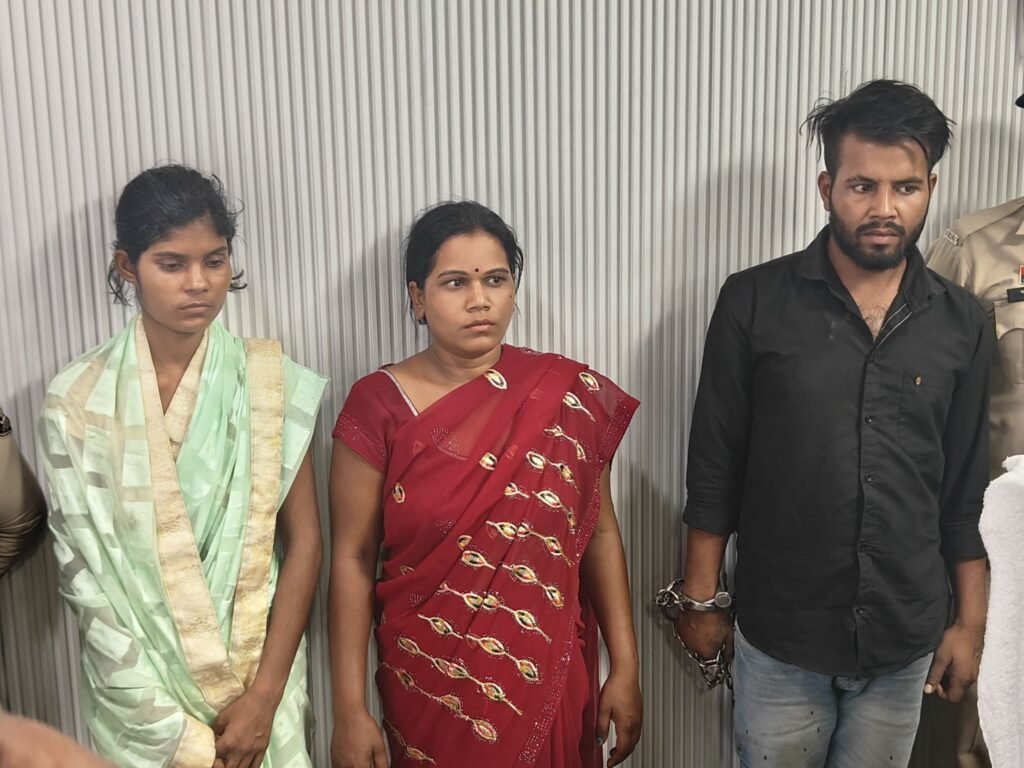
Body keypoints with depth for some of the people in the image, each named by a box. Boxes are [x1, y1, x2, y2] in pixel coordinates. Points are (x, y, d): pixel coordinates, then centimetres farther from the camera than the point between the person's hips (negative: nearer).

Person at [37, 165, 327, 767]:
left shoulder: (272, 384, -8)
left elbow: (304, 541, -6)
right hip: (137, 688, 0)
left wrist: (263, 695, -12)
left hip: (256, 672, 0)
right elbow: (83, 569, -7)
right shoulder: (78, 401, -7)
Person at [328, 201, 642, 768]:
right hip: (430, 684, -1)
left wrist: (625, 667, -1)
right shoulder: (379, 405, -10)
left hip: (549, 680, 2)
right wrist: (350, 708, -8)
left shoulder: (569, 395, -5)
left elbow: (599, 533, 1)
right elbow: (353, 558, -7)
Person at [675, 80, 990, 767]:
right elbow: (714, 467, -5)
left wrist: (971, 624, 7)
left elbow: (966, 489, 5)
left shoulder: (961, 323, -1)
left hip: (906, 642, 2)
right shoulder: (754, 303, -9)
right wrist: (701, 599, -2)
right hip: (780, 636, -2)